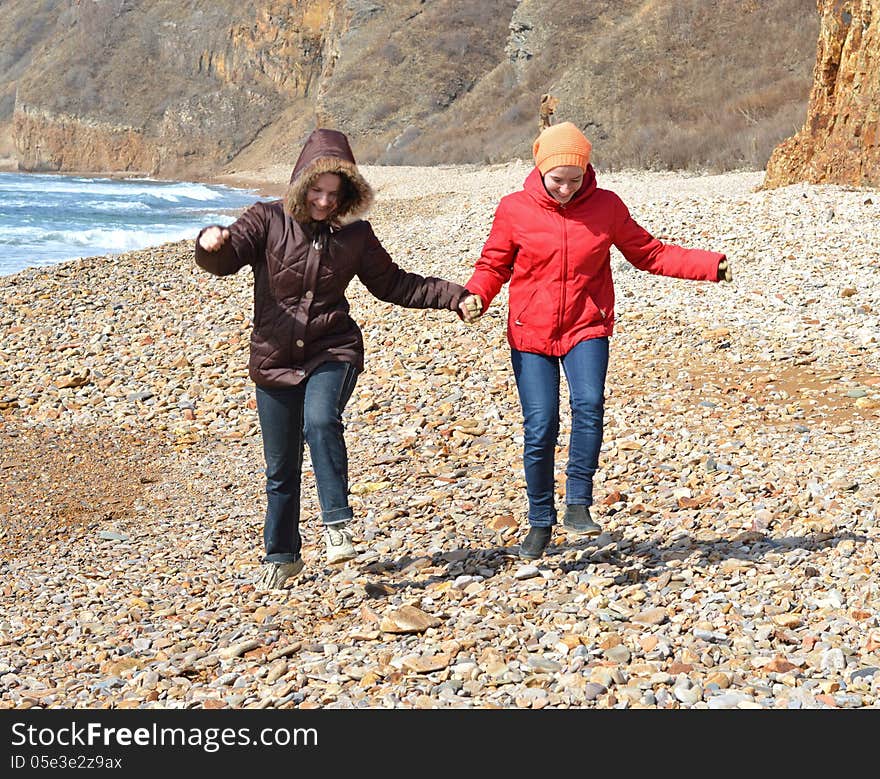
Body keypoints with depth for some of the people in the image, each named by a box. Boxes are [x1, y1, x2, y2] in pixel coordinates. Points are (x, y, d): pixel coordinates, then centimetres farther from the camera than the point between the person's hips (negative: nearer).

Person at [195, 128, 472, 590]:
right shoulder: (268, 221, -3)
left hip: (332, 351, 0)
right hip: (274, 357, 1)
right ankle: (281, 557, 25)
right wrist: (212, 244, -40)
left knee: (320, 421, -32)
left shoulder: (354, 234, 3)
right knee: (280, 467, 8)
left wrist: (451, 296, 3)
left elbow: (393, 284, 11)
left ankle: (337, 522, -22)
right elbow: (224, 260, -16)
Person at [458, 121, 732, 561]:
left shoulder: (606, 206, -1)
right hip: (531, 331, 0)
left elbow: (649, 254, 7)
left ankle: (578, 505, -14)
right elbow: (494, 264, 6)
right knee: (539, 428, -5)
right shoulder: (514, 209, -3)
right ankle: (540, 523, 13)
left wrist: (710, 265, -2)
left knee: (588, 404, -26)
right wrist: (476, 296, -15)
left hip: (587, 328, 0)